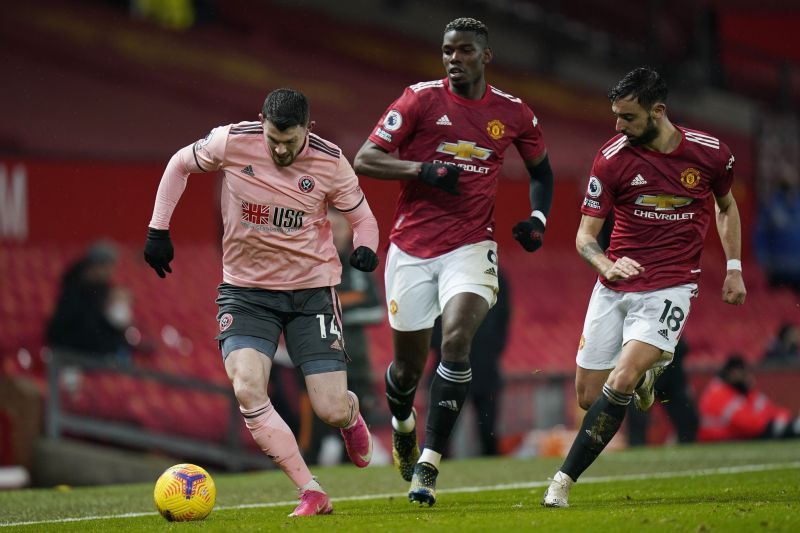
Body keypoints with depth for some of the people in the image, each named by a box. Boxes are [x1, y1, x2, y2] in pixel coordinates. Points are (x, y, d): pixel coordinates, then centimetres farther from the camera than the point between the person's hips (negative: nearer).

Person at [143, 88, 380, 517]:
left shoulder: (329, 162, -12)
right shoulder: (231, 143, -13)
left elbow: (362, 216, 3)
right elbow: (180, 165, 6)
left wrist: (364, 249, -20)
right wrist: (158, 229, 2)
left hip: (311, 288, 0)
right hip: (245, 289, 1)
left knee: (331, 411, -6)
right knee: (247, 389, -24)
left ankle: (351, 413, 35)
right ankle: (311, 494, -16)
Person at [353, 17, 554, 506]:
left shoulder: (514, 114, 4)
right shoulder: (420, 99, -3)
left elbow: (541, 171, 22)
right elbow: (365, 159, -6)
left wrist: (538, 219, 4)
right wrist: (422, 169, -20)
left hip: (471, 246, 0)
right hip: (412, 249, 0)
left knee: (457, 339, -24)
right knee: (410, 363, 7)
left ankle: (428, 464, -21)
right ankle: (402, 423, 44)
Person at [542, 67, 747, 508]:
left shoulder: (710, 153, -5)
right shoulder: (612, 158, -7)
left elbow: (726, 206, 18)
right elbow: (585, 235, -5)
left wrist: (733, 268, 12)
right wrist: (608, 264, -26)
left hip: (669, 288, -2)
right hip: (614, 288, 2)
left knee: (619, 385, -22)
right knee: (588, 397, 4)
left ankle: (564, 480, -14)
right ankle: (646, 370, 38)